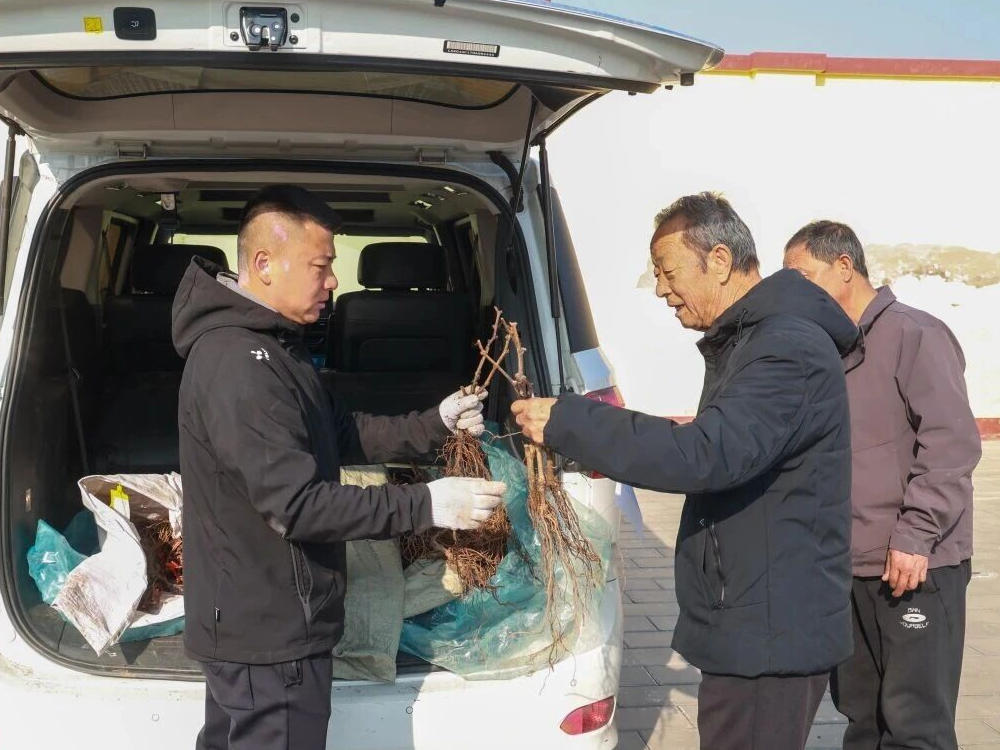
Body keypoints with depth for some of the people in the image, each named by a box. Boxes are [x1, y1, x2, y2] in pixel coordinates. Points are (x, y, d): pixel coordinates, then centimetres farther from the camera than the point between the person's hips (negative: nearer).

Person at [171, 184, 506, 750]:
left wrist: (435, 424, 3)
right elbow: (297, 504, -29)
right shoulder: (238, 364, -26)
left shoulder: (269, 344, 9)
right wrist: (425, 506, -26)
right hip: (271, 634, -11)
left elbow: (340, 434, 15)